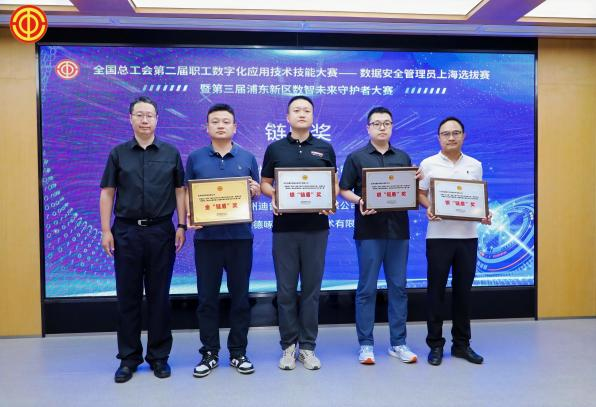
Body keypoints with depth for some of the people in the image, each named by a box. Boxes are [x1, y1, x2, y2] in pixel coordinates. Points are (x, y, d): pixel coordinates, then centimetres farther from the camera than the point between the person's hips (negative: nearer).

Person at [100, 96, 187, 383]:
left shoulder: (171, 153, 6)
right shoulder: (118, 153, 6)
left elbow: (180, 191, 6)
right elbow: (107, 193, 5)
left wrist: (181, 226, -2)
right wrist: (105, 231, -2)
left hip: (161, 232, 0)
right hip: (126, 231, 1)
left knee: (159, 296, 6)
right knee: (127, 296, 7)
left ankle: (159, 356, 19)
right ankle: (129, 357, 20)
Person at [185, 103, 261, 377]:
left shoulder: (247, 158, 8)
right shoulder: (195, 158, 6)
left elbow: (255, 194, 12)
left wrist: (255, 191, -11)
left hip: (240, 236, 0)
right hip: (206, 236, 0)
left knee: (240, 296, 6)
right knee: (207, 297, 6)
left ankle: (238, 352, 20)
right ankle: (209, 353, 19)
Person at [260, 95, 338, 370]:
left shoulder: (325, 148, 8)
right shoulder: (275, 148, 7)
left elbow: (335, 184, 10)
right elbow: (264, 183, 9)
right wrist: (273, 196, -12)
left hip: (316, 227, 1)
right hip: (284, 227, 0)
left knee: (311, 289, 6)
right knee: (286, 290, 5)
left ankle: (308, 347, 18)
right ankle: (288, 346, 18)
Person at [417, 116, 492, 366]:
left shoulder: (475, 165, 10)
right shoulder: (428, 164, 2)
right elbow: (420, 194, 3)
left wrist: (484, 214, -4)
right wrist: (428, 208, -16)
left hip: (468, 235, 3)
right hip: (439, 236, -2)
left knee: (463, 290, 9)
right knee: (436, 290, 3)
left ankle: (461, 344, 22)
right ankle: (435, 344, 15)